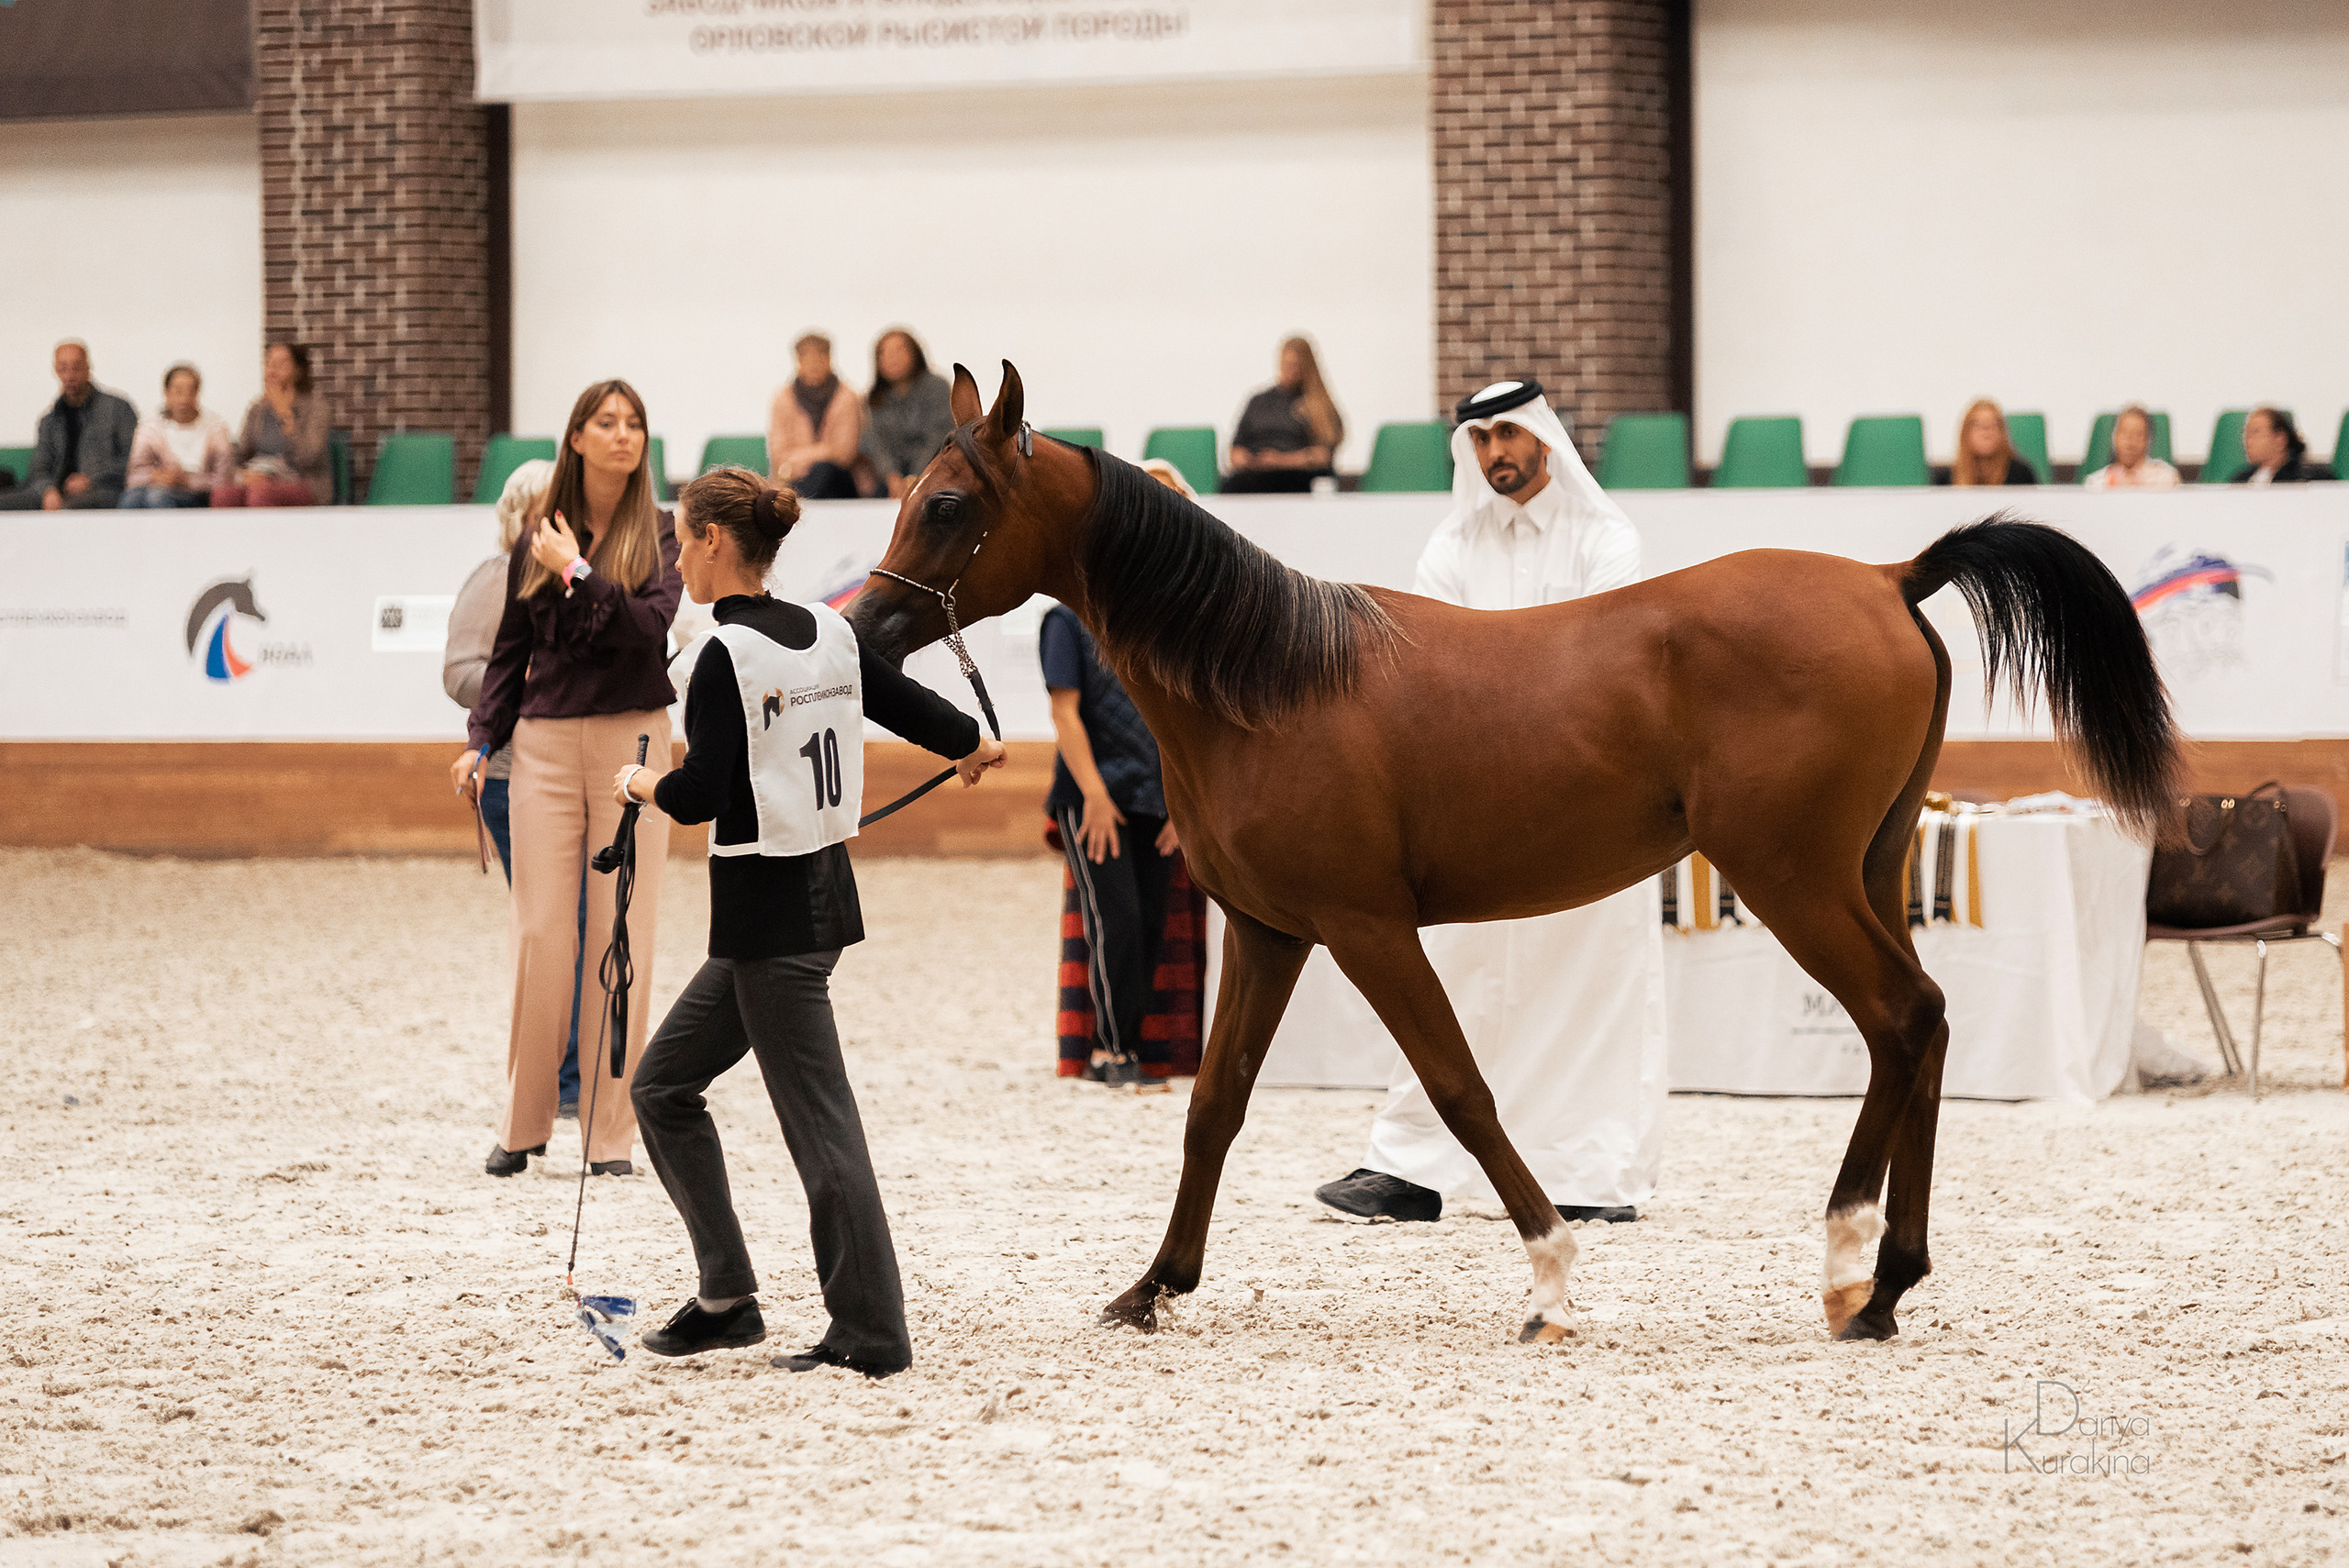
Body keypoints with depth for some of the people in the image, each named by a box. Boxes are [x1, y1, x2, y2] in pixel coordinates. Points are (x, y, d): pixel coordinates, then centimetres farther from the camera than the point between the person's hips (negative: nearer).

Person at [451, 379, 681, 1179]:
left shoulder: (659, 536, 3)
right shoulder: (537, 540, 8)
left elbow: (651, 624, -13)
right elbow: (510, 652, 13)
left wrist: (577, 573, -13)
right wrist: (481, 741, 4)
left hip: (631, 742, -1)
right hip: (546, 744, 1)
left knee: (621, 935, -1)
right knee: (540, 933, -1)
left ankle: (611, 1133, 4)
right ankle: (523, 1125, 8)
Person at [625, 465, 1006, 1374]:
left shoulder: (727, 656, -16)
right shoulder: (827, 634, 7)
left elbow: (702, 796, -20)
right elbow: (911, 708, 19)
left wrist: (642, 785, 2)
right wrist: (975, 746, 40)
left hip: (765, 909, -9)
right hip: (825, 891, 9)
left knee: (819, 1125, -4)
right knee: (664, 1084, 17)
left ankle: (871, 1335, -1)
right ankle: (726, 1297, 17)